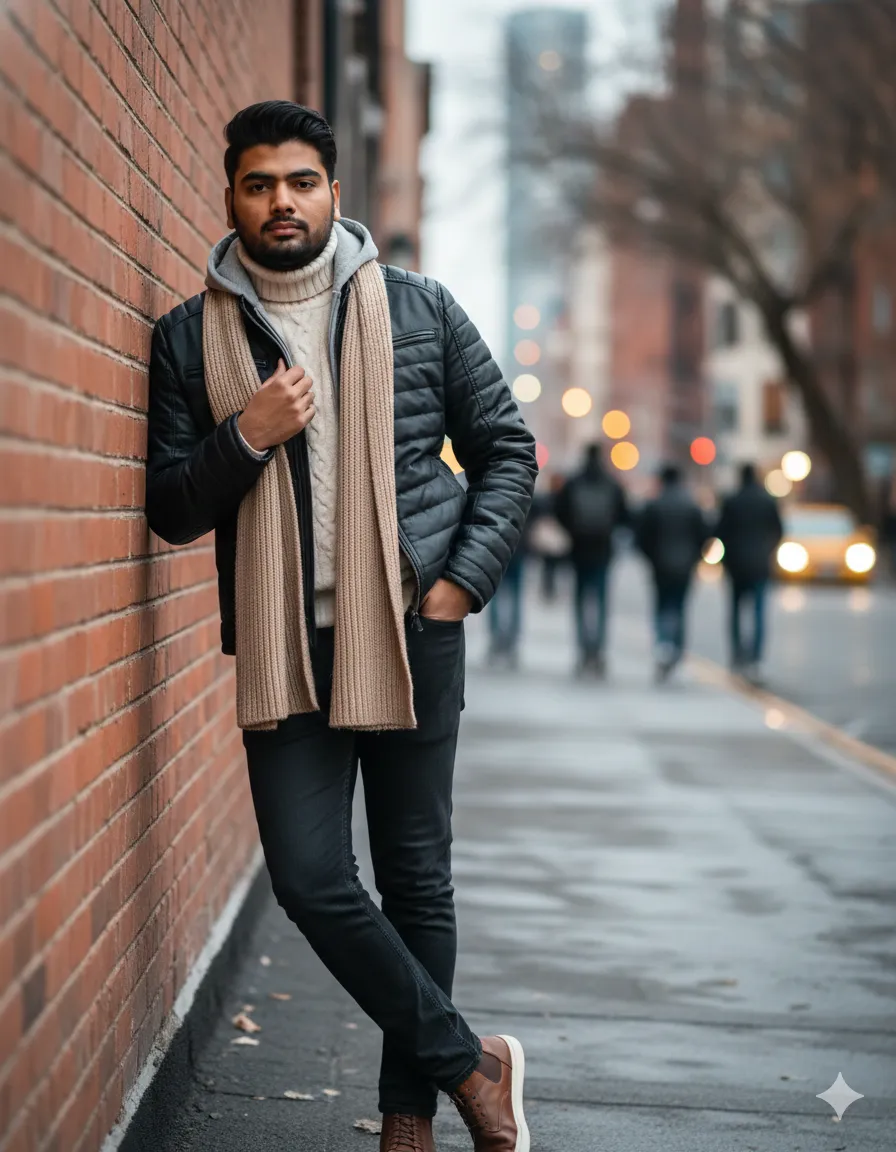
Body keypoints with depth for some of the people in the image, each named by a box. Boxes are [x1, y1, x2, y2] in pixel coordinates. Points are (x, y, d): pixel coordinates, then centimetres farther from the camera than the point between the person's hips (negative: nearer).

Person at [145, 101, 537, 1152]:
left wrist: (464, 580, -2)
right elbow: (169, 511, 5)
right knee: (311, 879, -8)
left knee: (416, 877, 5)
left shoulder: (418, 310, 4)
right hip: (284, 645, 1)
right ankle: (469, 1061, 7)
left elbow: (506, 451, 10)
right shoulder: (189, 337, 5)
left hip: (414, 633, 0)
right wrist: (247, 435, -13)